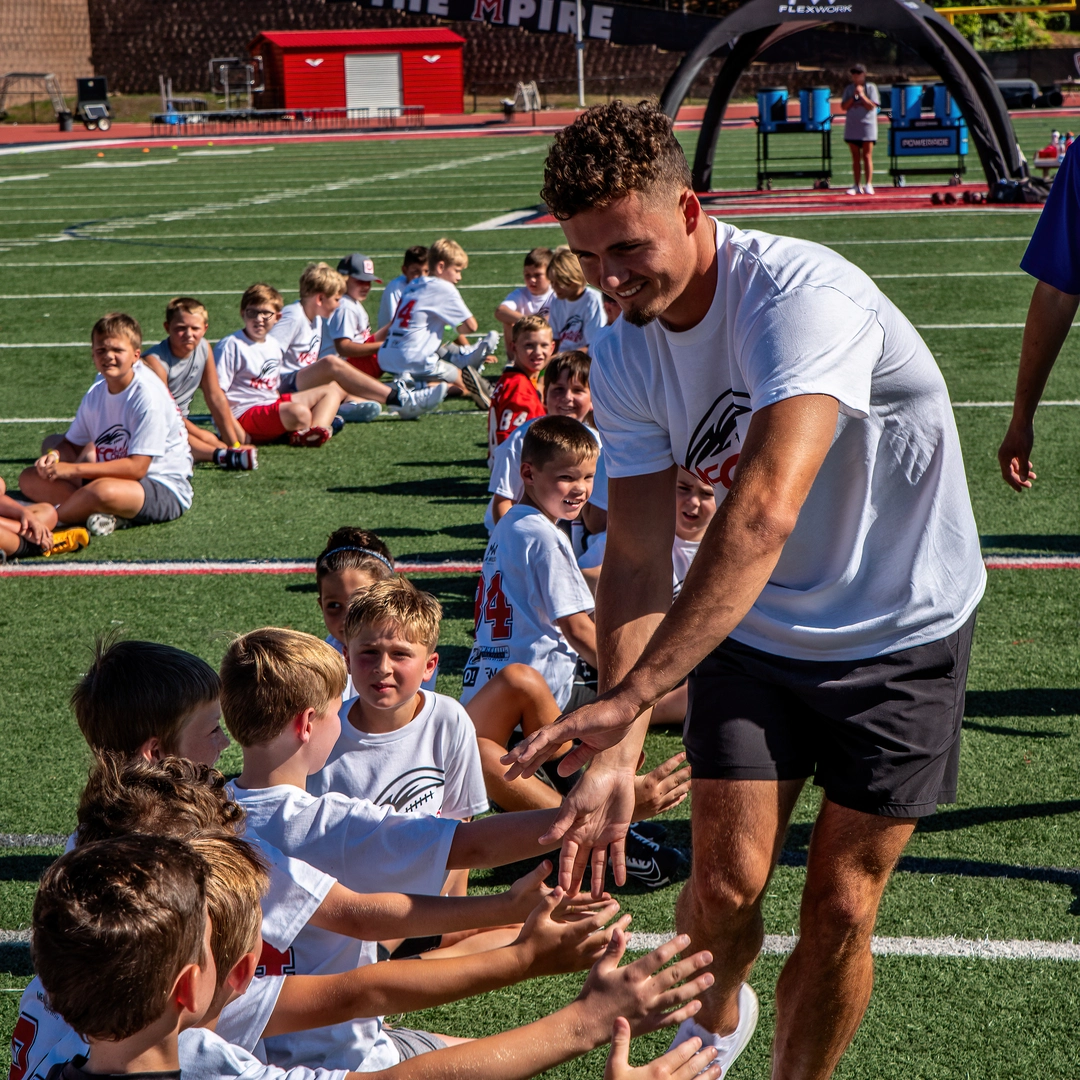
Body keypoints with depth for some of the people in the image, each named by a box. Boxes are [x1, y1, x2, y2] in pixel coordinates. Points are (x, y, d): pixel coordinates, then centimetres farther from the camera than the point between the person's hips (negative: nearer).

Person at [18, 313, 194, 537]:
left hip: (166, 491, -8)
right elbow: (73, 445, 14)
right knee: (30, 479, -1)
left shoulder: (147, 395, -18)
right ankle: (109, 515, -17)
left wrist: (73, 469, -22)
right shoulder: (96, 394, 4)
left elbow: (136, 467, -22)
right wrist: (55, 456, -11)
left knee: (104, 491, -41)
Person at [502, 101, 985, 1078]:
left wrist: (630, 698, -50)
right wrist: (617, 757, -26)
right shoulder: (624, 362, -9)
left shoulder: (802, 293, -30)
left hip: (903, 632, -4)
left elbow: (764, 514, -43)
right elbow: (638, 564, -11)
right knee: (726, 884, -1)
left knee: (840, 910, -2)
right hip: (755, 629, 4)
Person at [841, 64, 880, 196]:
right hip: (852, 126, 3)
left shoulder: (871, 87, 1)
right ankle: (857, 185, 8)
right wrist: (854, 96, -8)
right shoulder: (849, 89, 10)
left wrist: (861, 95, -15)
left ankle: (868, 185, -6)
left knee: (867, 156, -5)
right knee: (855, 158, 5)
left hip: (867, 126, -3)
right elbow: (844, 107, 3)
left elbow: (871, 106, -8)